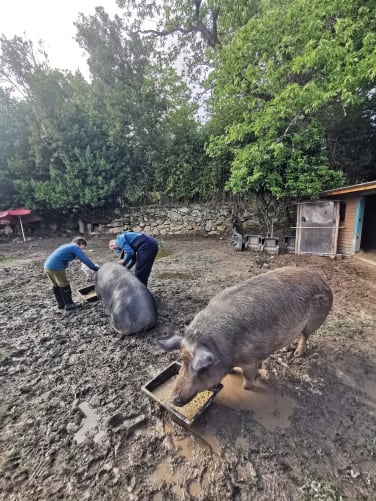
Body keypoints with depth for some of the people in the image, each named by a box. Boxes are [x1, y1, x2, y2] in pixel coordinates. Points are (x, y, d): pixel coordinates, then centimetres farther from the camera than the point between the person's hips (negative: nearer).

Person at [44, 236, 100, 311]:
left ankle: (61, 304, 31)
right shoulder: (75, 247, -5)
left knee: (56, 286, 19)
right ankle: (69, 304, 13)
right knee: (64, 286, 3)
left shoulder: (67, 246, 22)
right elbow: (85, 259, -13)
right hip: (56, 267, -10)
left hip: (47, 266, 10)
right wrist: (96, 268, -11)